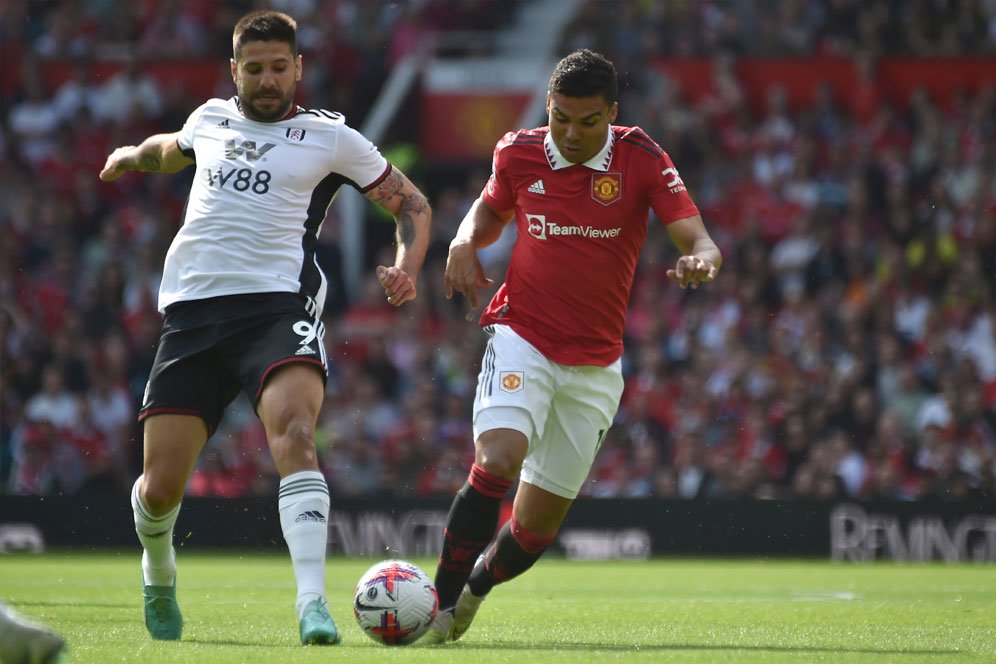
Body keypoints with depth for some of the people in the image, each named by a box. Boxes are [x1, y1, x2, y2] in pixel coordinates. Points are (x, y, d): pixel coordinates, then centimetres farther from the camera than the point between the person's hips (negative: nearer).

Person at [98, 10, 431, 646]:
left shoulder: (329, 136, 7)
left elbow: (412, 204, 10)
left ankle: (313, 603, -38)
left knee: (294, 431, -32)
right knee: (159, 489, -1)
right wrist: (135, 155, 33)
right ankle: (159, 574, 34)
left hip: (278, 302, -3)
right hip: (191, 308, 3)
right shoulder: (209, 119, 18)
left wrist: (407, 267, -4)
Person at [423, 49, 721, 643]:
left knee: (537, 528, 4)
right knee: (498, 459, -30)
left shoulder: (641, 159, -7)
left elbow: (700, 242, -12)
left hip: (595, 366, 1)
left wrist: (701, 260, -36)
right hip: (521, 340, -1)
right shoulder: (518, 153, -2)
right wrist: (465, 242, -3)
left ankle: (475, 587, 36)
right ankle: (440, 605, -21)